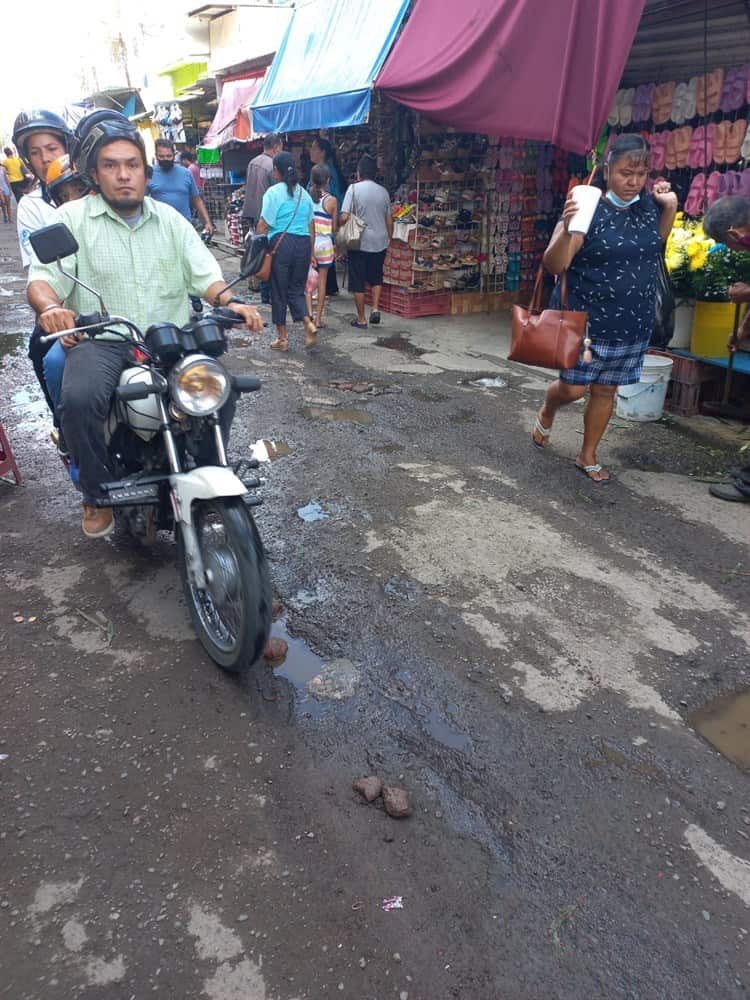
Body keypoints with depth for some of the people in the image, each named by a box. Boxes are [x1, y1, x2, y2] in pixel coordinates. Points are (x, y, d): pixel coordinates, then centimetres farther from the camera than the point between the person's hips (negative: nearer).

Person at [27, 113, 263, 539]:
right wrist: (51, 307, -28)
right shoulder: (72, 218, 6)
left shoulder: (170, 219, 16)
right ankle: (97, 494, -7)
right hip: (99, 341, -2)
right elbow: (42, 279, -3)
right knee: (79, 400, -32)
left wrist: (230, 301, -15)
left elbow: (205, 274, 9)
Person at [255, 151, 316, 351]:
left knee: (279, 291, 6)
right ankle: (308, 323, -9)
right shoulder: (304, 193, 11)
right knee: (296, 289, 15)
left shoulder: (274, 192, -5)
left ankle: (282, 338, 12)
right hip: (303, 244, 5)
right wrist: (310, 251, 21)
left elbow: (263, 225, -10)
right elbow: (311, 226, 14)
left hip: (281, 244, -5)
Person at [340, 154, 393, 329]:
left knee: (358, 281, 6)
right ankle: (375, 308, 6)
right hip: (380, 242, 4)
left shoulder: (354, 188, -8)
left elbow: (344, 217, -15)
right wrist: (389, 239, 22)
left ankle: (361, 319, 10)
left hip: (359, 242, -4)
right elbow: (389, 221, 10)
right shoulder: (383, 191, 5)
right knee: (376, 277, 22)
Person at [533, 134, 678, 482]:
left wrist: (670, 208, 8)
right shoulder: (588, 209, -13)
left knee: (606, 390, 10)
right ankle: (546, 412, 35)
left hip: (633, 325, 5)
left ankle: (587, 456, 26)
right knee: (574, 388, -1)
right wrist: (566, 229, -37)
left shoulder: (649, 206, 5)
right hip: (584, 320, -5)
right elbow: (554, 265, -19)